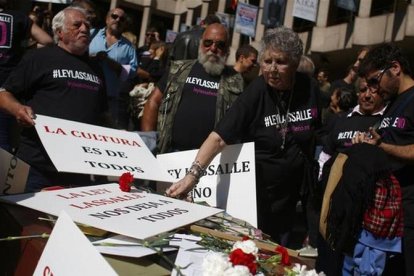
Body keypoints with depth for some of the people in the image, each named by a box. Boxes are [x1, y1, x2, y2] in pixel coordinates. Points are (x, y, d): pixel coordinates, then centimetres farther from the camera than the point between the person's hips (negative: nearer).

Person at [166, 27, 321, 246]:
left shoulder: (308, 89, -5)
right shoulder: (254, 93, -17)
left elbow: (320, 134, 9)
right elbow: (219, 137, -24)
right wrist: (193, 175, -37)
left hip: (292, 195, 4)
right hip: (256, 194, -3)